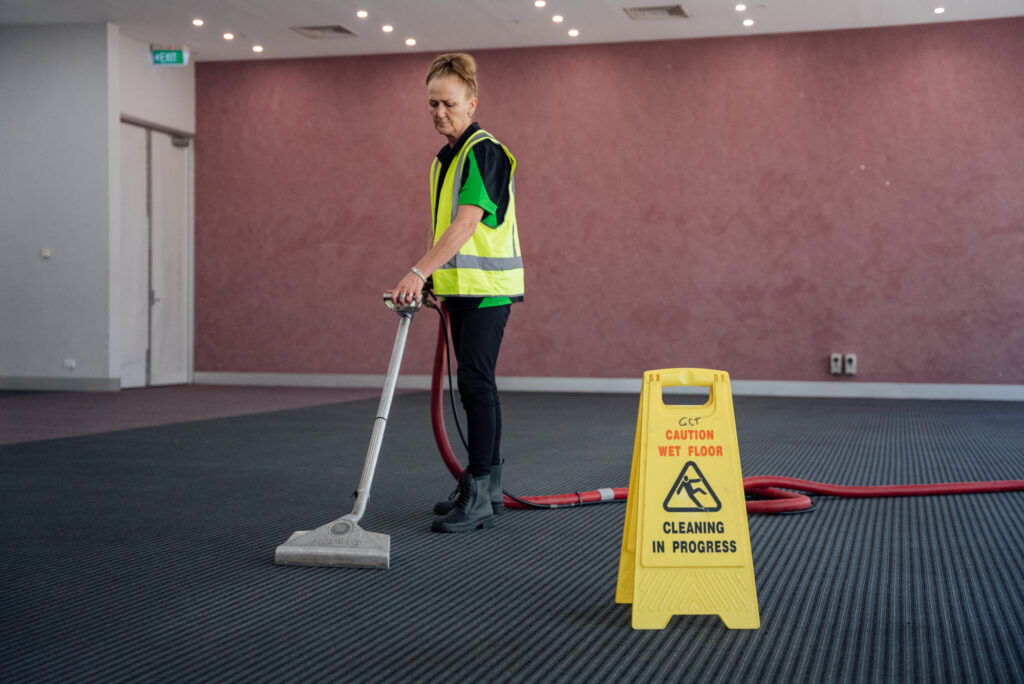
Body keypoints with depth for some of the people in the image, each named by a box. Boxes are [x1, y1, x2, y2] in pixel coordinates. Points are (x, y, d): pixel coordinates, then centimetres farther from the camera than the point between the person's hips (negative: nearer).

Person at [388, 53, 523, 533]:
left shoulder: (484, 151, -14)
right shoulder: (445, 158, 16)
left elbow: (466, 223, -25)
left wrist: (420, 271, -34)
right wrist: (436, 280, 21)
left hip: (487, 286, -9)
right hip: (461, 287, 9)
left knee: (475, 382, -12)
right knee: (476, 384, 12)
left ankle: (478, 495, -10)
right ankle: (487, 487, 20)